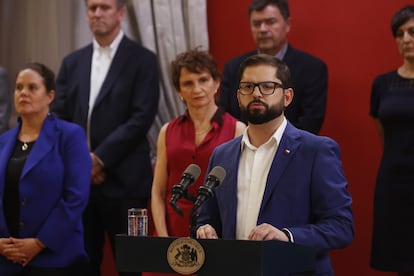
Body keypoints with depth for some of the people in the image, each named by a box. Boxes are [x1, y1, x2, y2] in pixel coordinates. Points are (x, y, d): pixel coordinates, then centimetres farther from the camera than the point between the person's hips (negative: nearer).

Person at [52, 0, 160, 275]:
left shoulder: (142, 60, -1)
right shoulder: (72, 62, 14)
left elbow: (141, 118, -10)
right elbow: (60, 117, 10)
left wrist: (100, 158, -13)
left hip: (123, 180, -4)